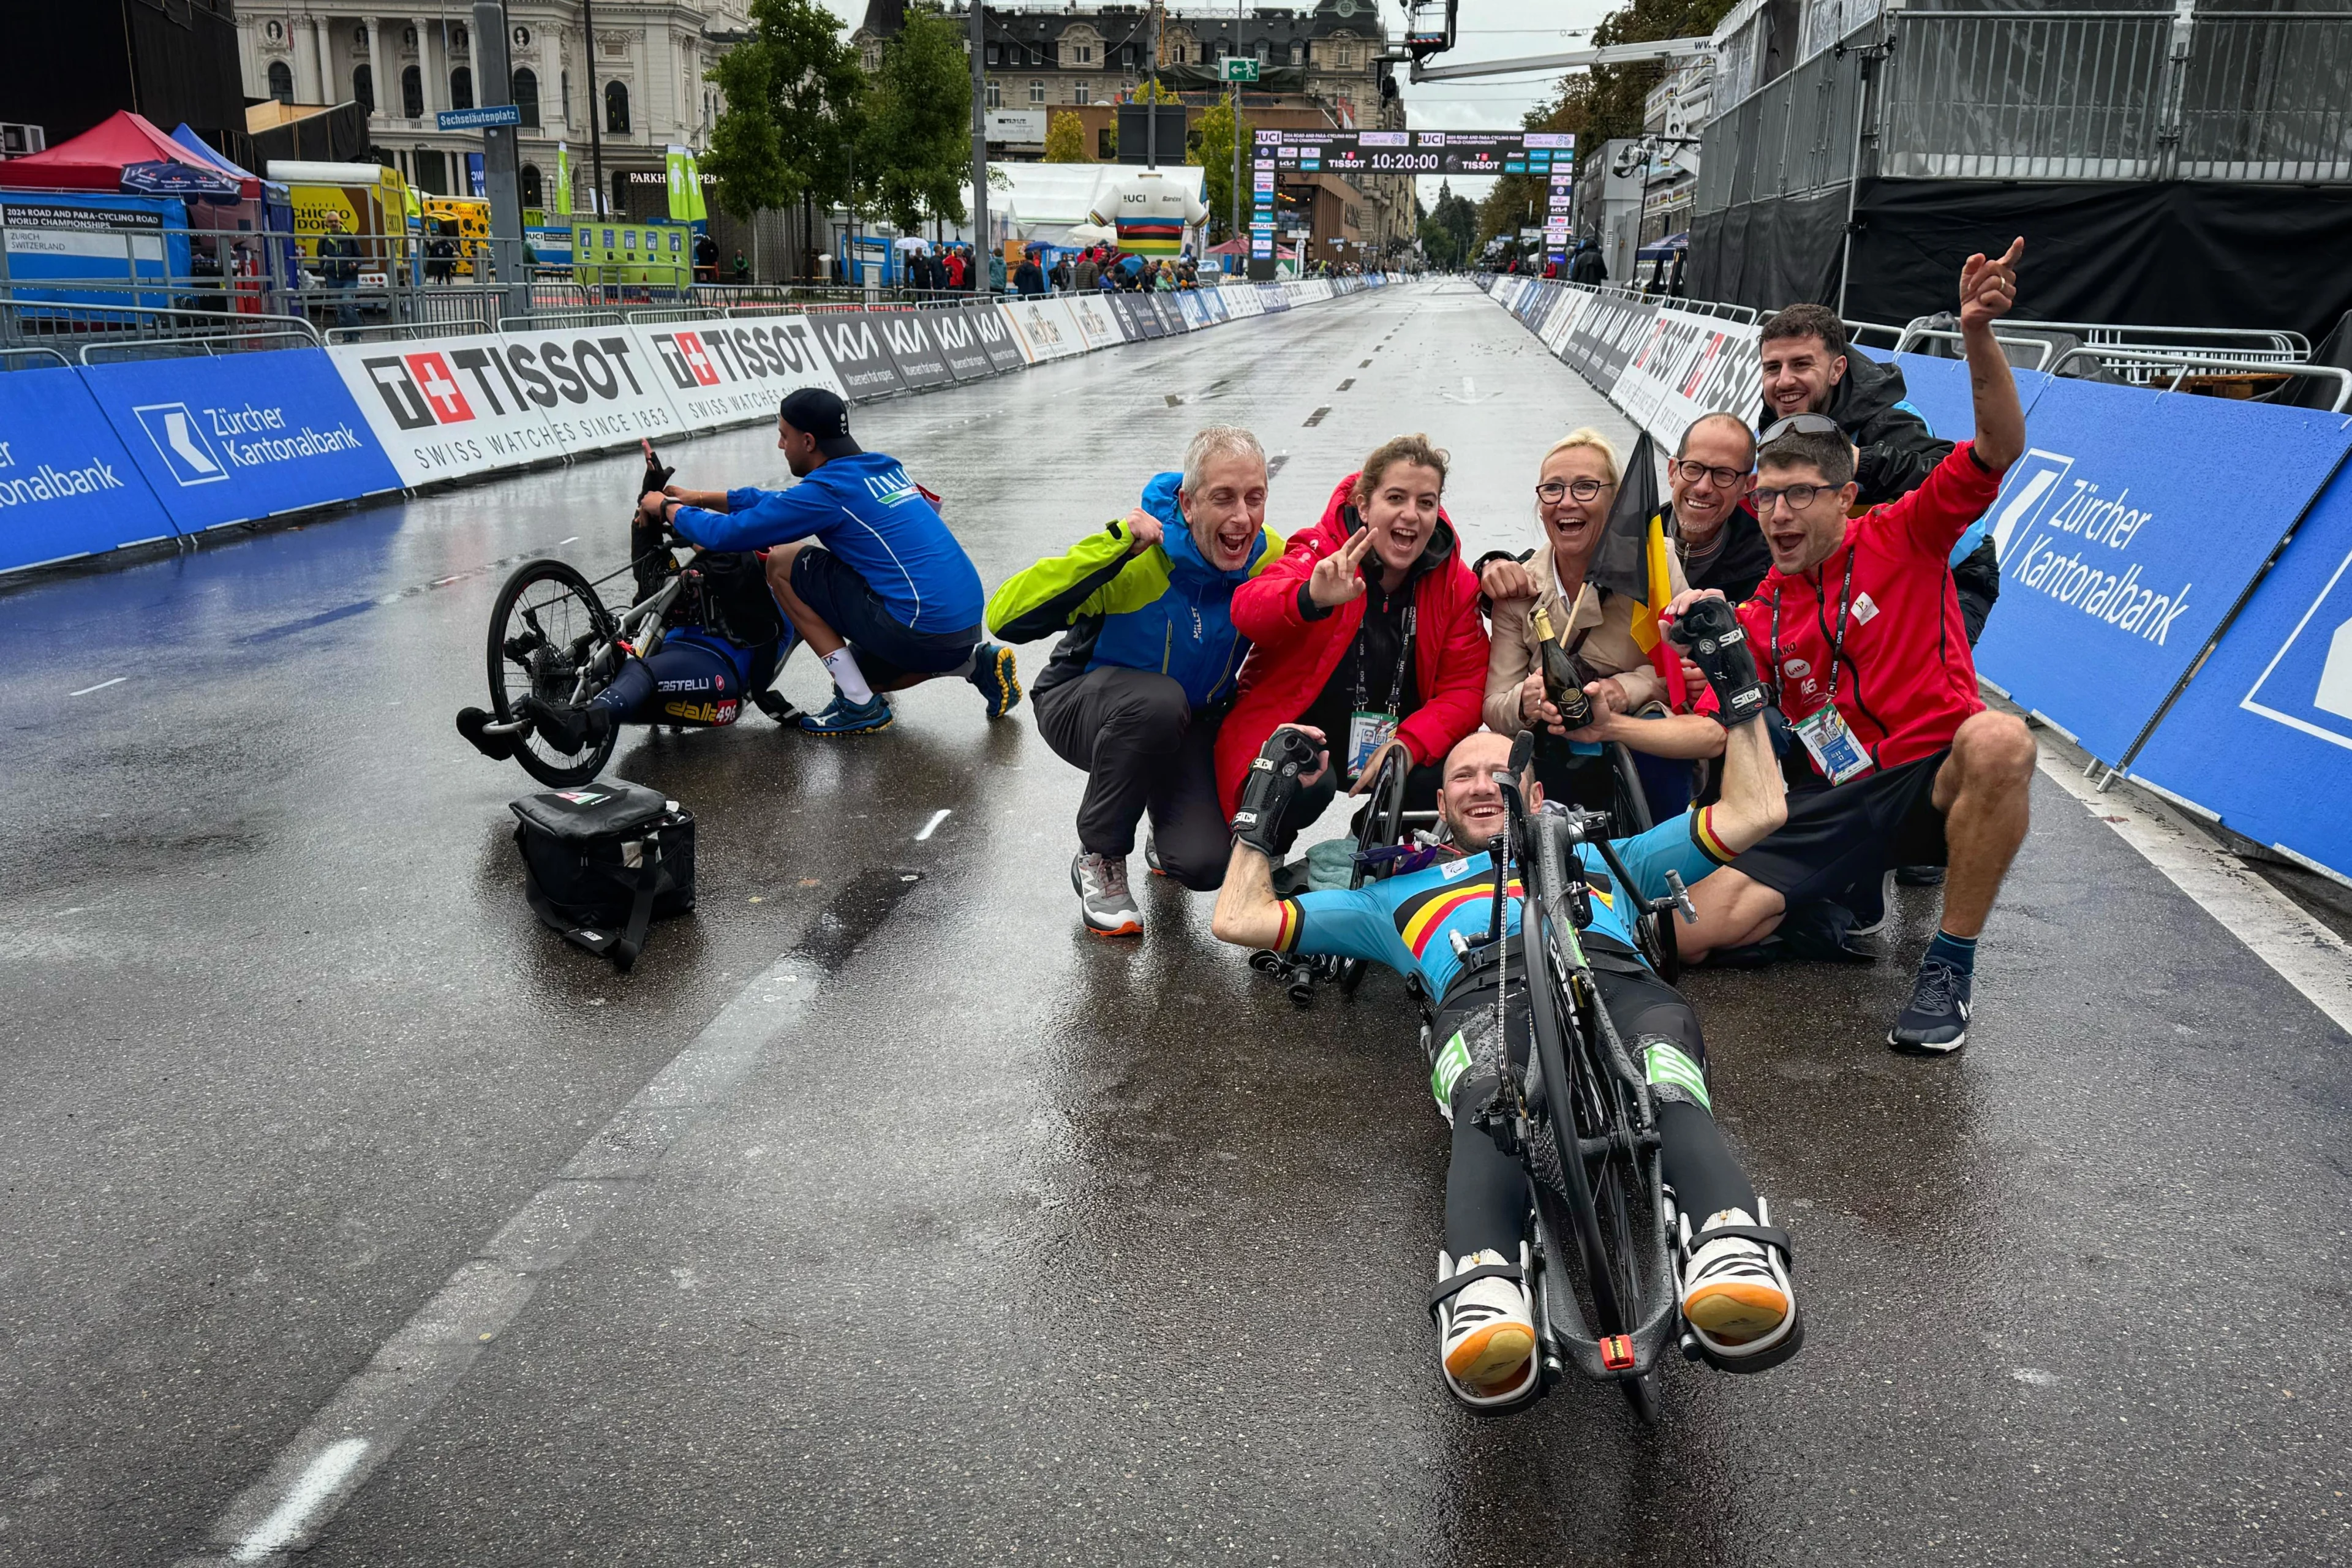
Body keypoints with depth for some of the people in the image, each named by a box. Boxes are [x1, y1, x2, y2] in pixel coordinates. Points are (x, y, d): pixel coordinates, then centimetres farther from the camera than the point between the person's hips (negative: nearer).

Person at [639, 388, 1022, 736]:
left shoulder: (829, 488, -10)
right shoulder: (882, 467, 16)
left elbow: (727, 534, -5)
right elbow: (786, 504, 29)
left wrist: (667, 509, 14)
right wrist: (701, 498, 31)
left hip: (922, 630, -9)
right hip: (967, 620, 9)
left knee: (782, 564, 2)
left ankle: (860, 706, 2)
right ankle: (979, 664, 14)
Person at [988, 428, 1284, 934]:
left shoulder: (1271, 559, -16)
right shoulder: (1137, 554, -29)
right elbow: (1005, 618, -40)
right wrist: (1114, 545, -43)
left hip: (1187, 726, 3)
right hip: (1083, 705, -3)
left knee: (1203, 864, -22)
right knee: (1157, 701, -39)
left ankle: (1171, 830, 19)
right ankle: (1099, 859, -13)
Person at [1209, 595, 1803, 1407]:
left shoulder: (1604, 859, 45)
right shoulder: (1402, 894, 43)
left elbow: (1755, 811, 43)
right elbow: (1239, 918, 40)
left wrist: (1737, 685, 41)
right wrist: (1264, 802, 45)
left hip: (1617, 980, 1)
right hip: (1484, 997, -1)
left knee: (1669, 1093, -38)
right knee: (1493, 1109, -41)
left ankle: (1737, 1254, -65)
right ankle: (1483, 1299, -64)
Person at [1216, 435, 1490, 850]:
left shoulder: (1455, 583, -1)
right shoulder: (1320, 554, -14)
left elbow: (1464, 688, -4)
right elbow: (1247, 610, -33)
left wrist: (1409, 745, -24)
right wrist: (1310, 598, -57)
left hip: (1390, 739, 4)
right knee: (1302, 788, -36)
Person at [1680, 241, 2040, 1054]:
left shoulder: (1902, 537, 1)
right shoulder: (1759, 619, 11)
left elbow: (2000, 445, -12)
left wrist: (1977, 333, -29)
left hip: (1938, 777, -3)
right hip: (1839, 803, 3)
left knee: (1999, 741, -42)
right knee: (1688, 932, -16)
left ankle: (1949, 969, -24)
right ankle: (1844, 900, 14)